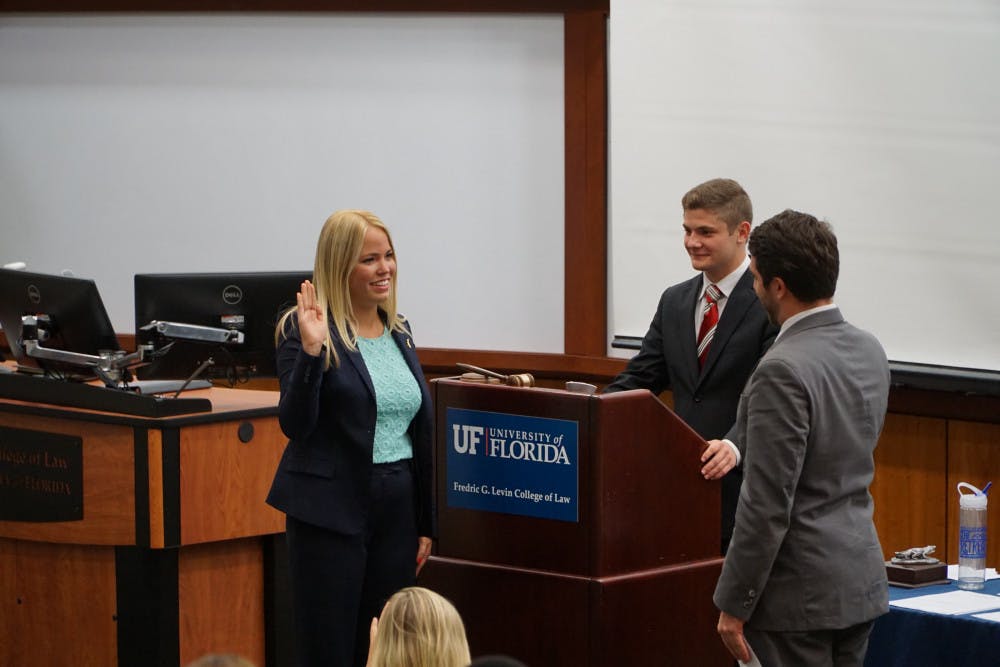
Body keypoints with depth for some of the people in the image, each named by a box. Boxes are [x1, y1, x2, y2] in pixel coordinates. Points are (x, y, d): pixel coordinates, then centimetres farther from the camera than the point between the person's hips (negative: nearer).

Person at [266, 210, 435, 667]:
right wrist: (311, 352, -28)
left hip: (397, 505, 6)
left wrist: (425, 524, 14)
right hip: (331, 508, -6)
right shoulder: (304, 329, -8)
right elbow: (294, 425, -15)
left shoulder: (399, 333, 12)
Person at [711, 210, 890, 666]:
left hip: (800, 593, -8)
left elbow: (768, 506, -20)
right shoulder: (870, 351, 6)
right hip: (862, 581, 8)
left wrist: (734, 606, -13)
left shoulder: (784, 371, -20)